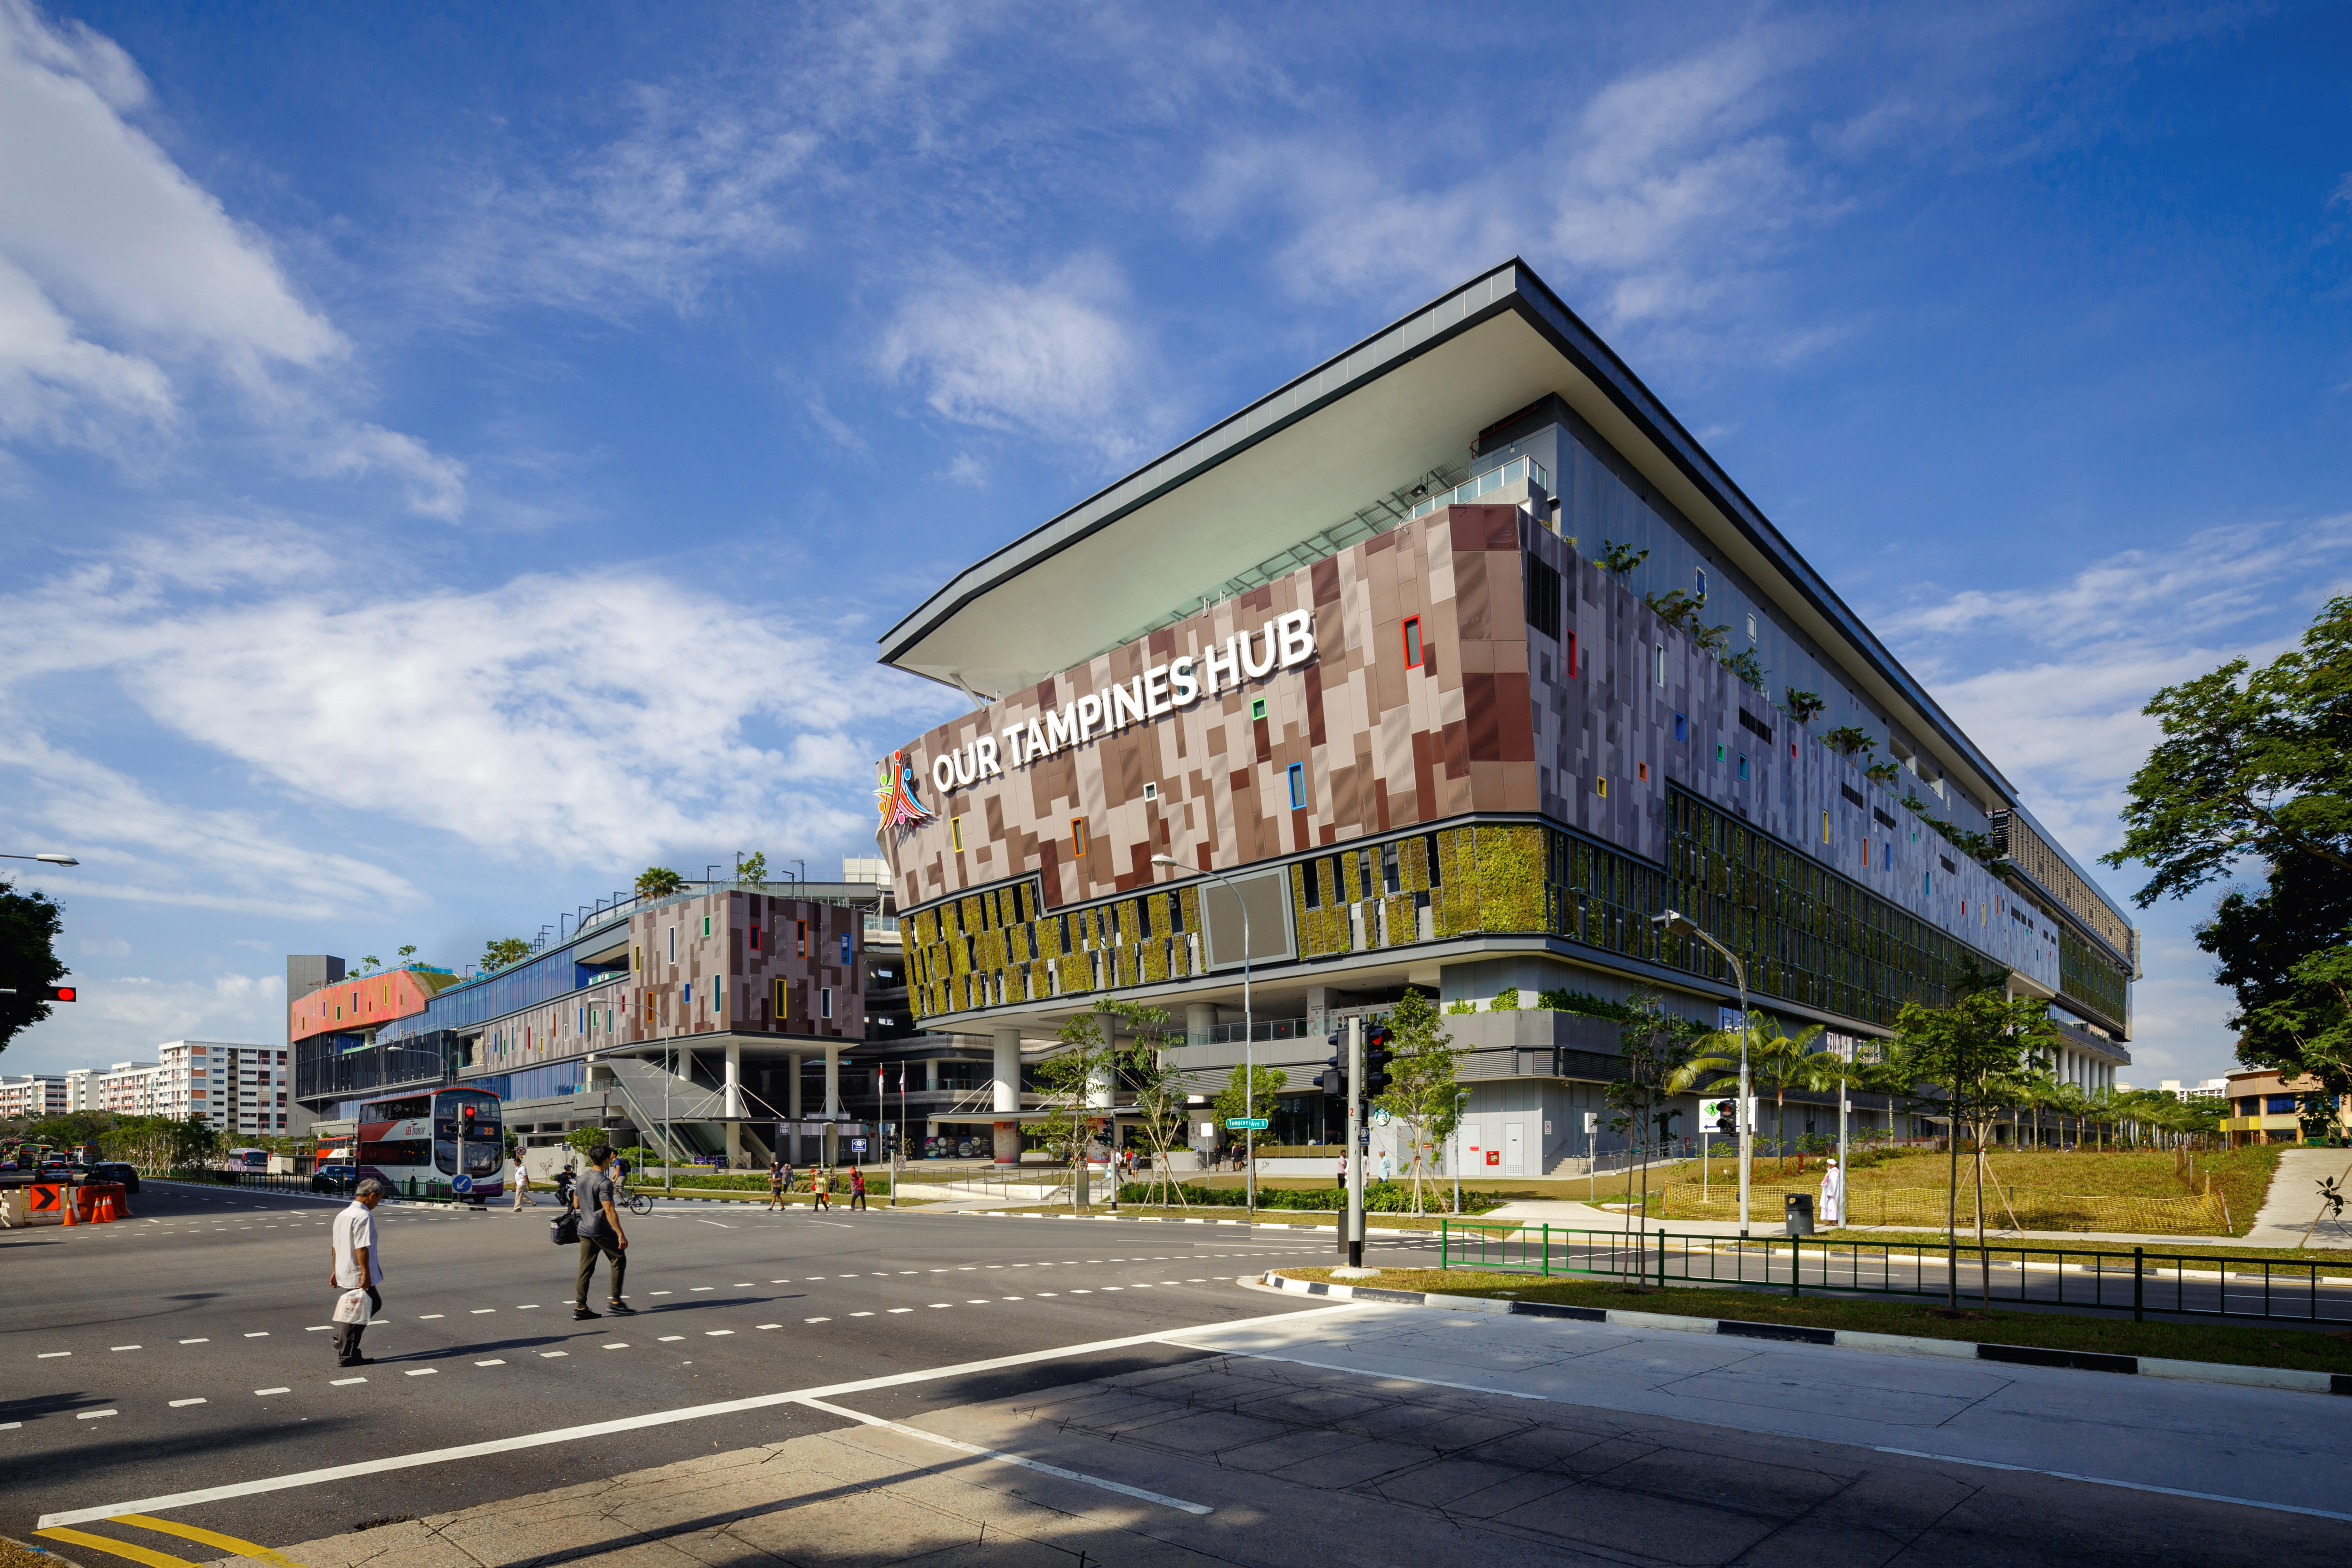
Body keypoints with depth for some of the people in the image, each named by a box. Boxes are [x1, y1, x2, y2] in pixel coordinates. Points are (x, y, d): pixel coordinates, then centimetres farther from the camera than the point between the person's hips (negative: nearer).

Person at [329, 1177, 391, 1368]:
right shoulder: (364, 1217, -19)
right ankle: (347, 1356, 6)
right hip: (359, 1276, -10)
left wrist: (336, 1270, 26)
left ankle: (342, 1338, 17)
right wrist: (366, 1273, -21)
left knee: (374, 1303, 20)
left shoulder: (342, 1215, 13)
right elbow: (362, 1248, -24)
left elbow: (336, 1246, 19)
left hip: (344, 1272, 10)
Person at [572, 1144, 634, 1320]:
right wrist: (621, 1234, -20)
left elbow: (576, 1203, 20)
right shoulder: (604, 1182, -17)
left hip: (584, 1230, 8)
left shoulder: (582, 1179, 9)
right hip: (602, 1231, -8)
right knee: (619, 1261, 6)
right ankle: (615, 1302, 5)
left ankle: (580, 1308, 8)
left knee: (586, 1268, 9)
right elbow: (609, 1211, -21)